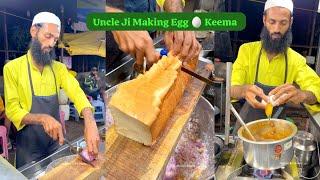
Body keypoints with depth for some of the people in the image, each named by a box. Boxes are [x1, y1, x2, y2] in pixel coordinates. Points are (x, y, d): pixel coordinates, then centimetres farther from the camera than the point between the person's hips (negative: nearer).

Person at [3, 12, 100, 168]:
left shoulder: (59, 68, 0)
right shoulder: (12, 68, -11)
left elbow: (76, 92, -15)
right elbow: (12, 109, -13)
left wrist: (90, 123, -34)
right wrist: (42, 119, -32)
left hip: (56, 143, 4)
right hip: (29, 149, -4)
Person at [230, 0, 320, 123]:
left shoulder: (297, 60, -4)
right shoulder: (247, 50, -5)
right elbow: (232, 89, -13)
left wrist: (301, 94, -37)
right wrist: (244, 91, -37)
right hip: (247, 123, -1)